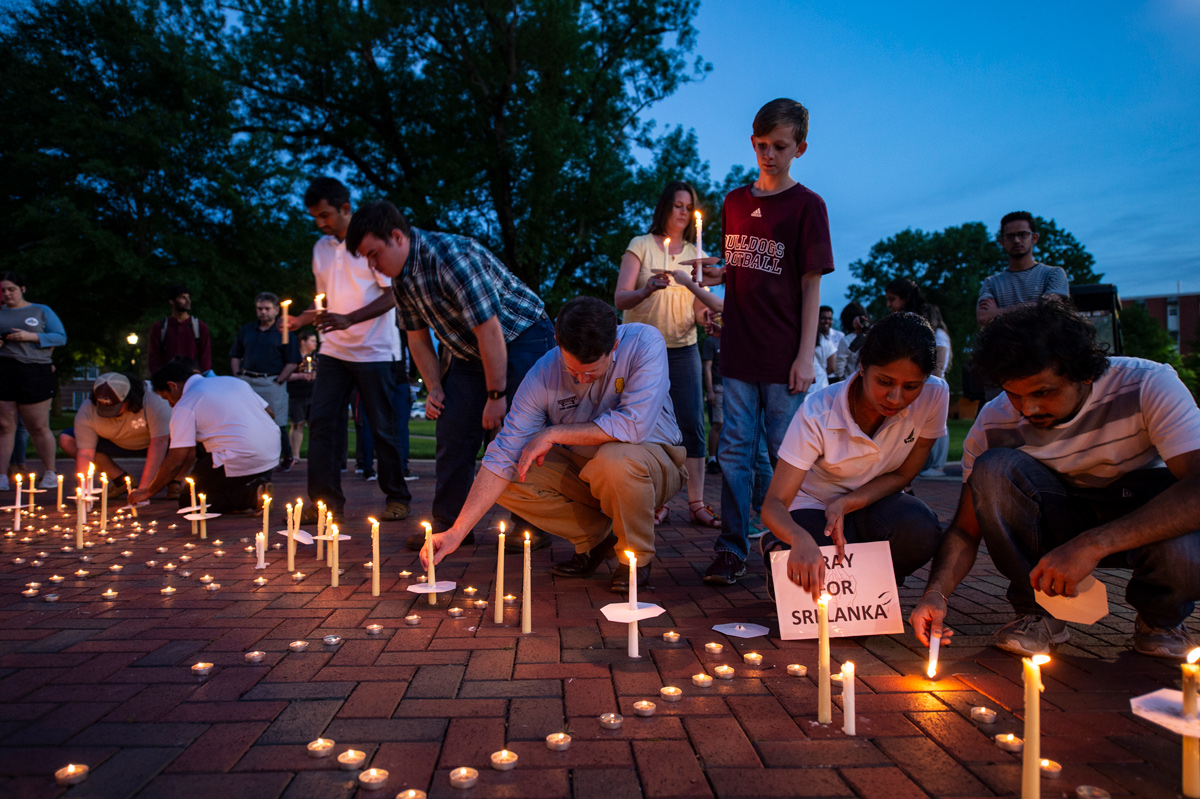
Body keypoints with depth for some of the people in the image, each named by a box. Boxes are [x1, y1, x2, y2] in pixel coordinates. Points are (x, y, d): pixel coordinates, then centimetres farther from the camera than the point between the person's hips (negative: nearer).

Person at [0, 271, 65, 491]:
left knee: (38, 427, 1)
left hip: (35, 372, -2)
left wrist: (31, 336, -9)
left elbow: (61, 337, 5)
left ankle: (49, 473, 12)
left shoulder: (41, 311, 12)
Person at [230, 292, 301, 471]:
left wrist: (279, 381, -9)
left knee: (277, 423, -5)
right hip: (247, 382, 4)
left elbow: (292, 362, -1)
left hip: (272, 382, -4)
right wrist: (238, 376, 5)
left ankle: (287, 457, 12)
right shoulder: (245, 330, 17)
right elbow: (235, 356, 19)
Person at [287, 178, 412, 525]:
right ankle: (326, 500, 6)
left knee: (384, 428, 0)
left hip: (375, 351, -6)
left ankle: (397, 498, 14)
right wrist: (302, 319, 1)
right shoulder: (321, 248, 14)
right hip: (334, 350, 6)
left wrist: (349, 319, -22)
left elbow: (392, 294, -11)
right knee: (321, 422, -2)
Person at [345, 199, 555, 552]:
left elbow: (489, 328, -29)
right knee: (453, 433, 3)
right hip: (470, 351, 8)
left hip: (522, 339, -8)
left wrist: (496, 394, -24)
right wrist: (434, 389, 3)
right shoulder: (400, 277, -1)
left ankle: (531, 523, 1)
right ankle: (449, 523, 13)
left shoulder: (451, 255, -29)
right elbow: (417, 336, 12)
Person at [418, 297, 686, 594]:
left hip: (651, 461, -4)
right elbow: (503, 457, -17)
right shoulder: (543, 375, -16)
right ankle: (596, 535, 4)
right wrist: (456, 532, -25)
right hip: (584, 469, 4)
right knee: (511, 480, -16)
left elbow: (634, 426, -35)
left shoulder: (645, 343, -24)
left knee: (614, 458, -37)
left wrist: (552, 435, -26)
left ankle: (638, 556, -8)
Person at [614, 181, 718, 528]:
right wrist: (648, 289, -28)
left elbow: (700, 305, 8)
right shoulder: (641, 245, 1)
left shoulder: (695, 253, 12)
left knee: (692, 424, -3)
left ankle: (696, 503, 2)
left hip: (683, 347, 3)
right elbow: (620, 299, -8)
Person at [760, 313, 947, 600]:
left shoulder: (934, 396, -20)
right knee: (812, 578, -31)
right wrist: (801, 539, -54)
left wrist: (844, 505, -25)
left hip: (872, 501, 3)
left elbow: (903, 474, -7)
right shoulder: (818, 413, -27)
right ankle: (779, 550, 6)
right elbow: (774, 503, -29)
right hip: (813, 505, -2)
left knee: (919, 530, -32)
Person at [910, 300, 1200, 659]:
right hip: (1063, 519, 2)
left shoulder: (1150, 385, -24)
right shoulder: (993, 424, -17)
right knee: (993, 468, -26)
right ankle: (1036, 611, -9)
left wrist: (1093, 544, -44)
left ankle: (1161, 617, 1)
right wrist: (936, 592, -31)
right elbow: (966, 528, -12)